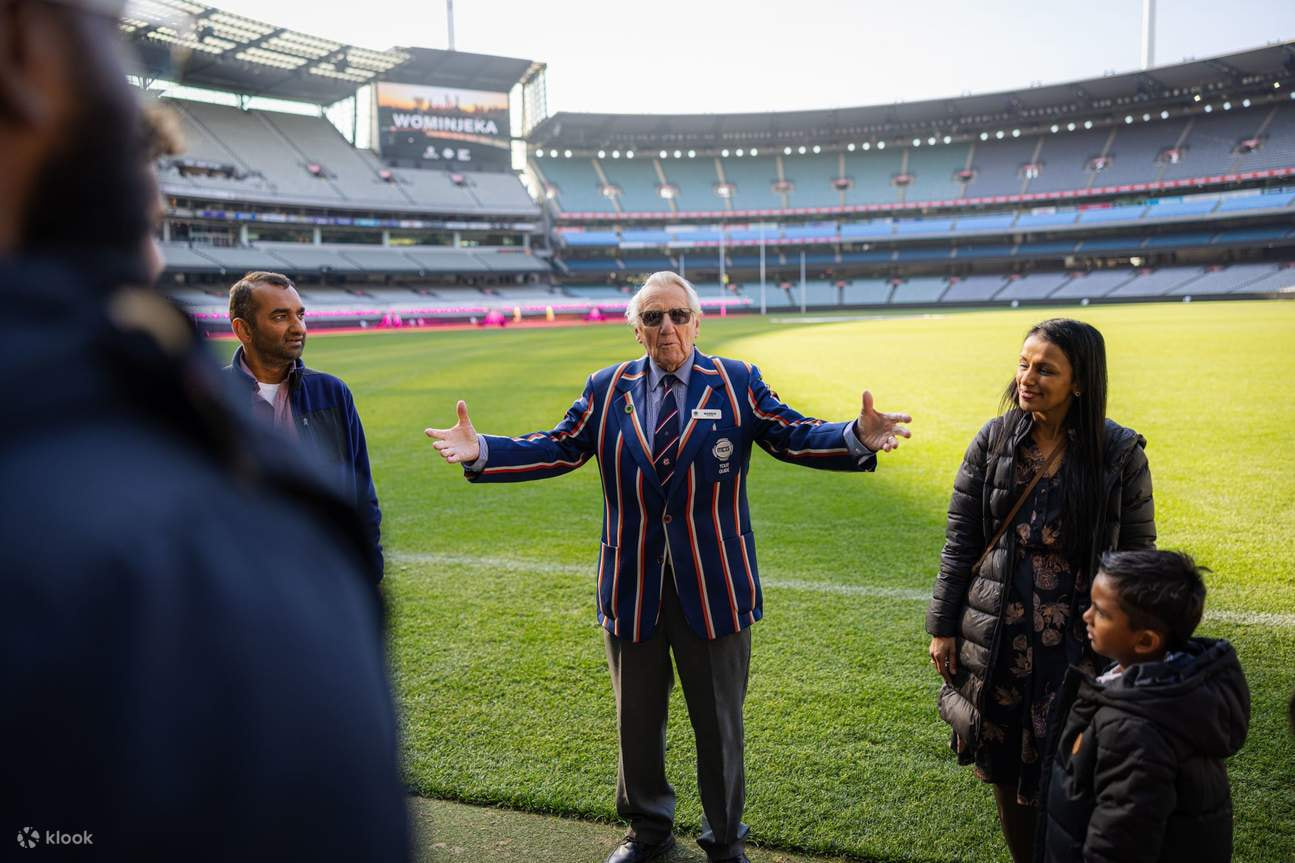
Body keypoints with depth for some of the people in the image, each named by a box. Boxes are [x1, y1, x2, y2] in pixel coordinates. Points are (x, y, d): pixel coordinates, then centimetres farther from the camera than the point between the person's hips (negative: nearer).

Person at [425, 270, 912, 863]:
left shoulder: (737, 384, -2)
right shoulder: (606, 390, 2)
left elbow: (793, 436, -10)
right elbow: (557, 449, -2)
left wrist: (858, 437, -28)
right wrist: (481, 452, -15)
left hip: (713, 586, -1)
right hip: (632, 587, 2)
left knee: (719, 724, 14)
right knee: (637, 722, 18)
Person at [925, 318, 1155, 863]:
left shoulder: (1120, 453, -7)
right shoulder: (992, 441, -3)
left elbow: (1136, 557, -1)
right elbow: (959, 541, 1)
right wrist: (942, 626, 1)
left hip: (1079, 646, -2)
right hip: (997, 638, 2)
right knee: (1006, 770, 14)